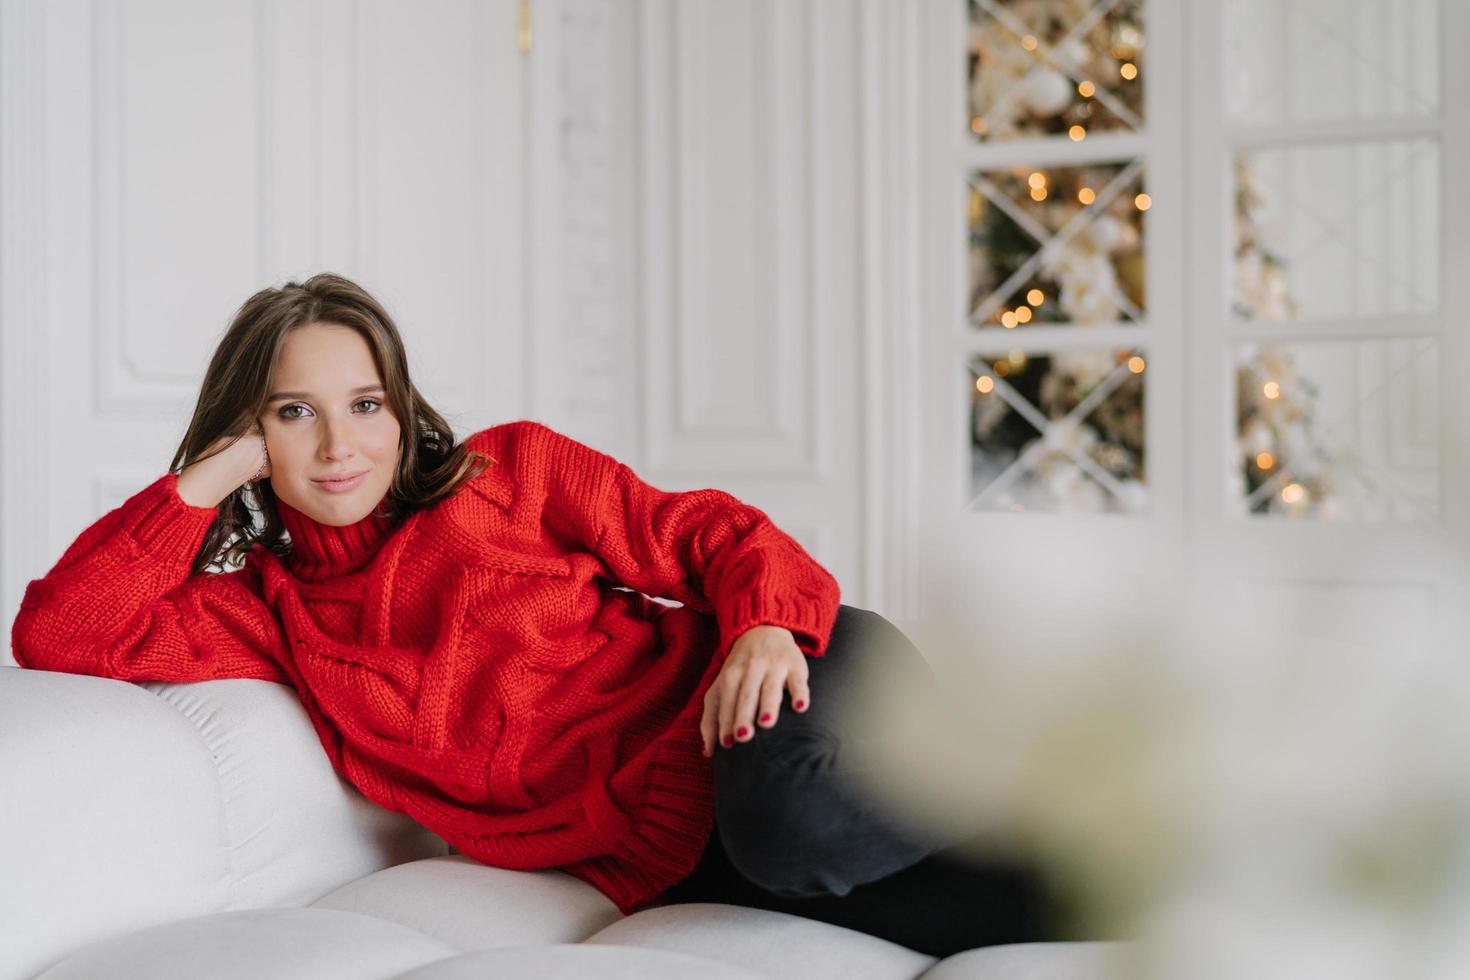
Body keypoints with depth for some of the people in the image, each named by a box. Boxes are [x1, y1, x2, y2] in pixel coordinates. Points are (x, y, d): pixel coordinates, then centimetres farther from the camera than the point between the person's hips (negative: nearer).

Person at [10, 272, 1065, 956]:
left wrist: (765, 622, -17)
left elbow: (713, 534, 6)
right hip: (671, 858, 0)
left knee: (797, 797, -38)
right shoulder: (267, 610, 13)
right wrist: (213, 473, 1)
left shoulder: (513, 469, 11)